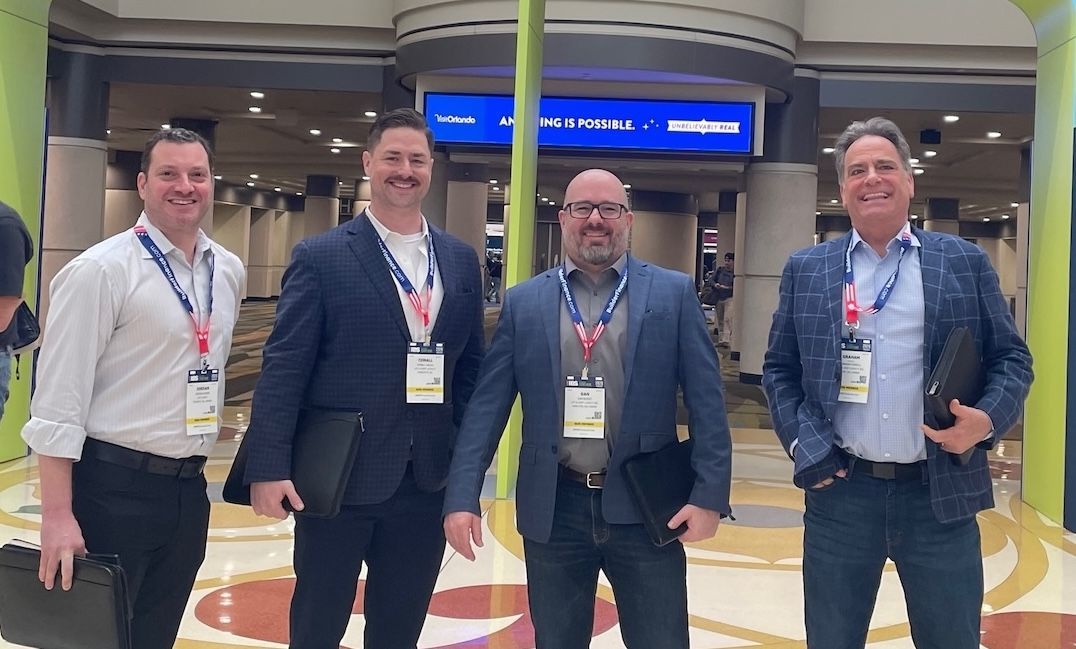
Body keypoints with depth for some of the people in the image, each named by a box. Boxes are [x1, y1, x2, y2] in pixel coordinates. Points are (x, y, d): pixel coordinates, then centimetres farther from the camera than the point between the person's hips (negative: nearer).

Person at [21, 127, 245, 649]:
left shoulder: (229, 271, 7)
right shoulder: (102, 270, -12)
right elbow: (59, 399, -14)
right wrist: (57, 516, -18)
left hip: (188, 488, 6)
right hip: (113, 489, -6)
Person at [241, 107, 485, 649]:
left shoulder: (461, 260, 8)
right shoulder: (321, 257, -5)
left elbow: (471, 366, 11)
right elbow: (283, 368, -9)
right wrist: (269, 467, -14)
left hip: (427, 481, 4)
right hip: (338, 477, -3)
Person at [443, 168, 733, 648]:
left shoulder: (674, 294, 2)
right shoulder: (524, 302, 5)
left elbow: (705, 401, -2)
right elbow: (487, 405, 1)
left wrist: (709, 494, -9)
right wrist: (463, 496, -7)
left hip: (645, 506, -1)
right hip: (553, 509, 2)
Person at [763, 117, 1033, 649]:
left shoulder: (965, 263, 4)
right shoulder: (806, 269, 6)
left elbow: (1012, 358, 5)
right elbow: (779, 368, 9)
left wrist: (987, 419, -13)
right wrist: (799, 442, -5)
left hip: (940, 493, 0)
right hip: (840, 491, 1)